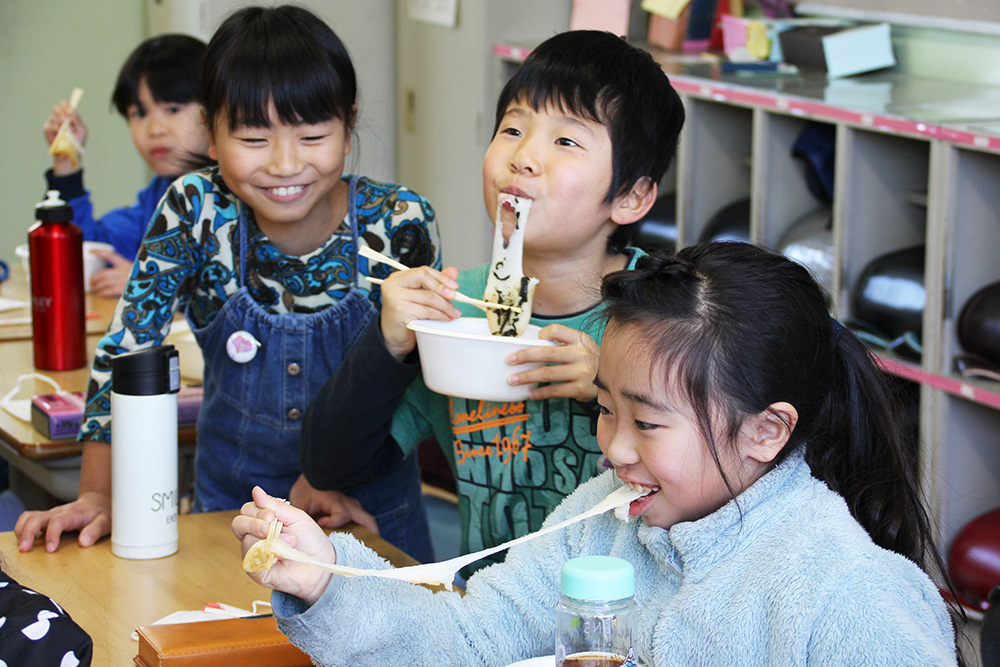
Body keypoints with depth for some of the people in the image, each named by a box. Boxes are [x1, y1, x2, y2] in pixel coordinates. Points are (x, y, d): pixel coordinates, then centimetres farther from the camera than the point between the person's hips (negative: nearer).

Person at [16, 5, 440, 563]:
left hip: (370, 508, -1)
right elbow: (126, 349, -9)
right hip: (231, 503, 1)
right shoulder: (195, 211, -15)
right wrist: (99, 496, -16)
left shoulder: (399, 222, -16)